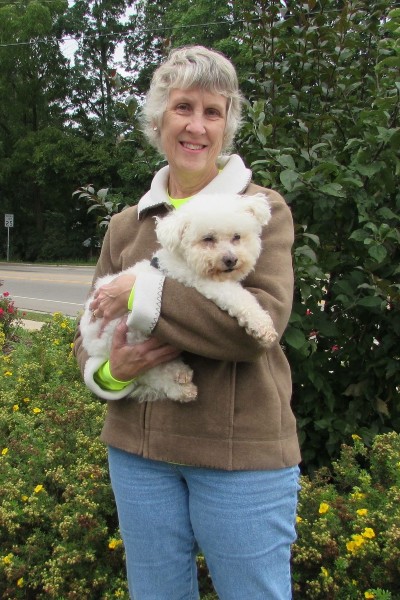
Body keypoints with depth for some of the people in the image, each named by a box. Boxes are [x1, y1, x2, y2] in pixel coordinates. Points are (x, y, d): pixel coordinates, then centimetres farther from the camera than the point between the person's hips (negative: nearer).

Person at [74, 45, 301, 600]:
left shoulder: (263, 209, -3)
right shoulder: (126, 225, 8)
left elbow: (265, 319, -20)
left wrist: (143, 297, -19)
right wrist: (109, 371, -11)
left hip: (242, 452, -4)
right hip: (139, 449, 4)